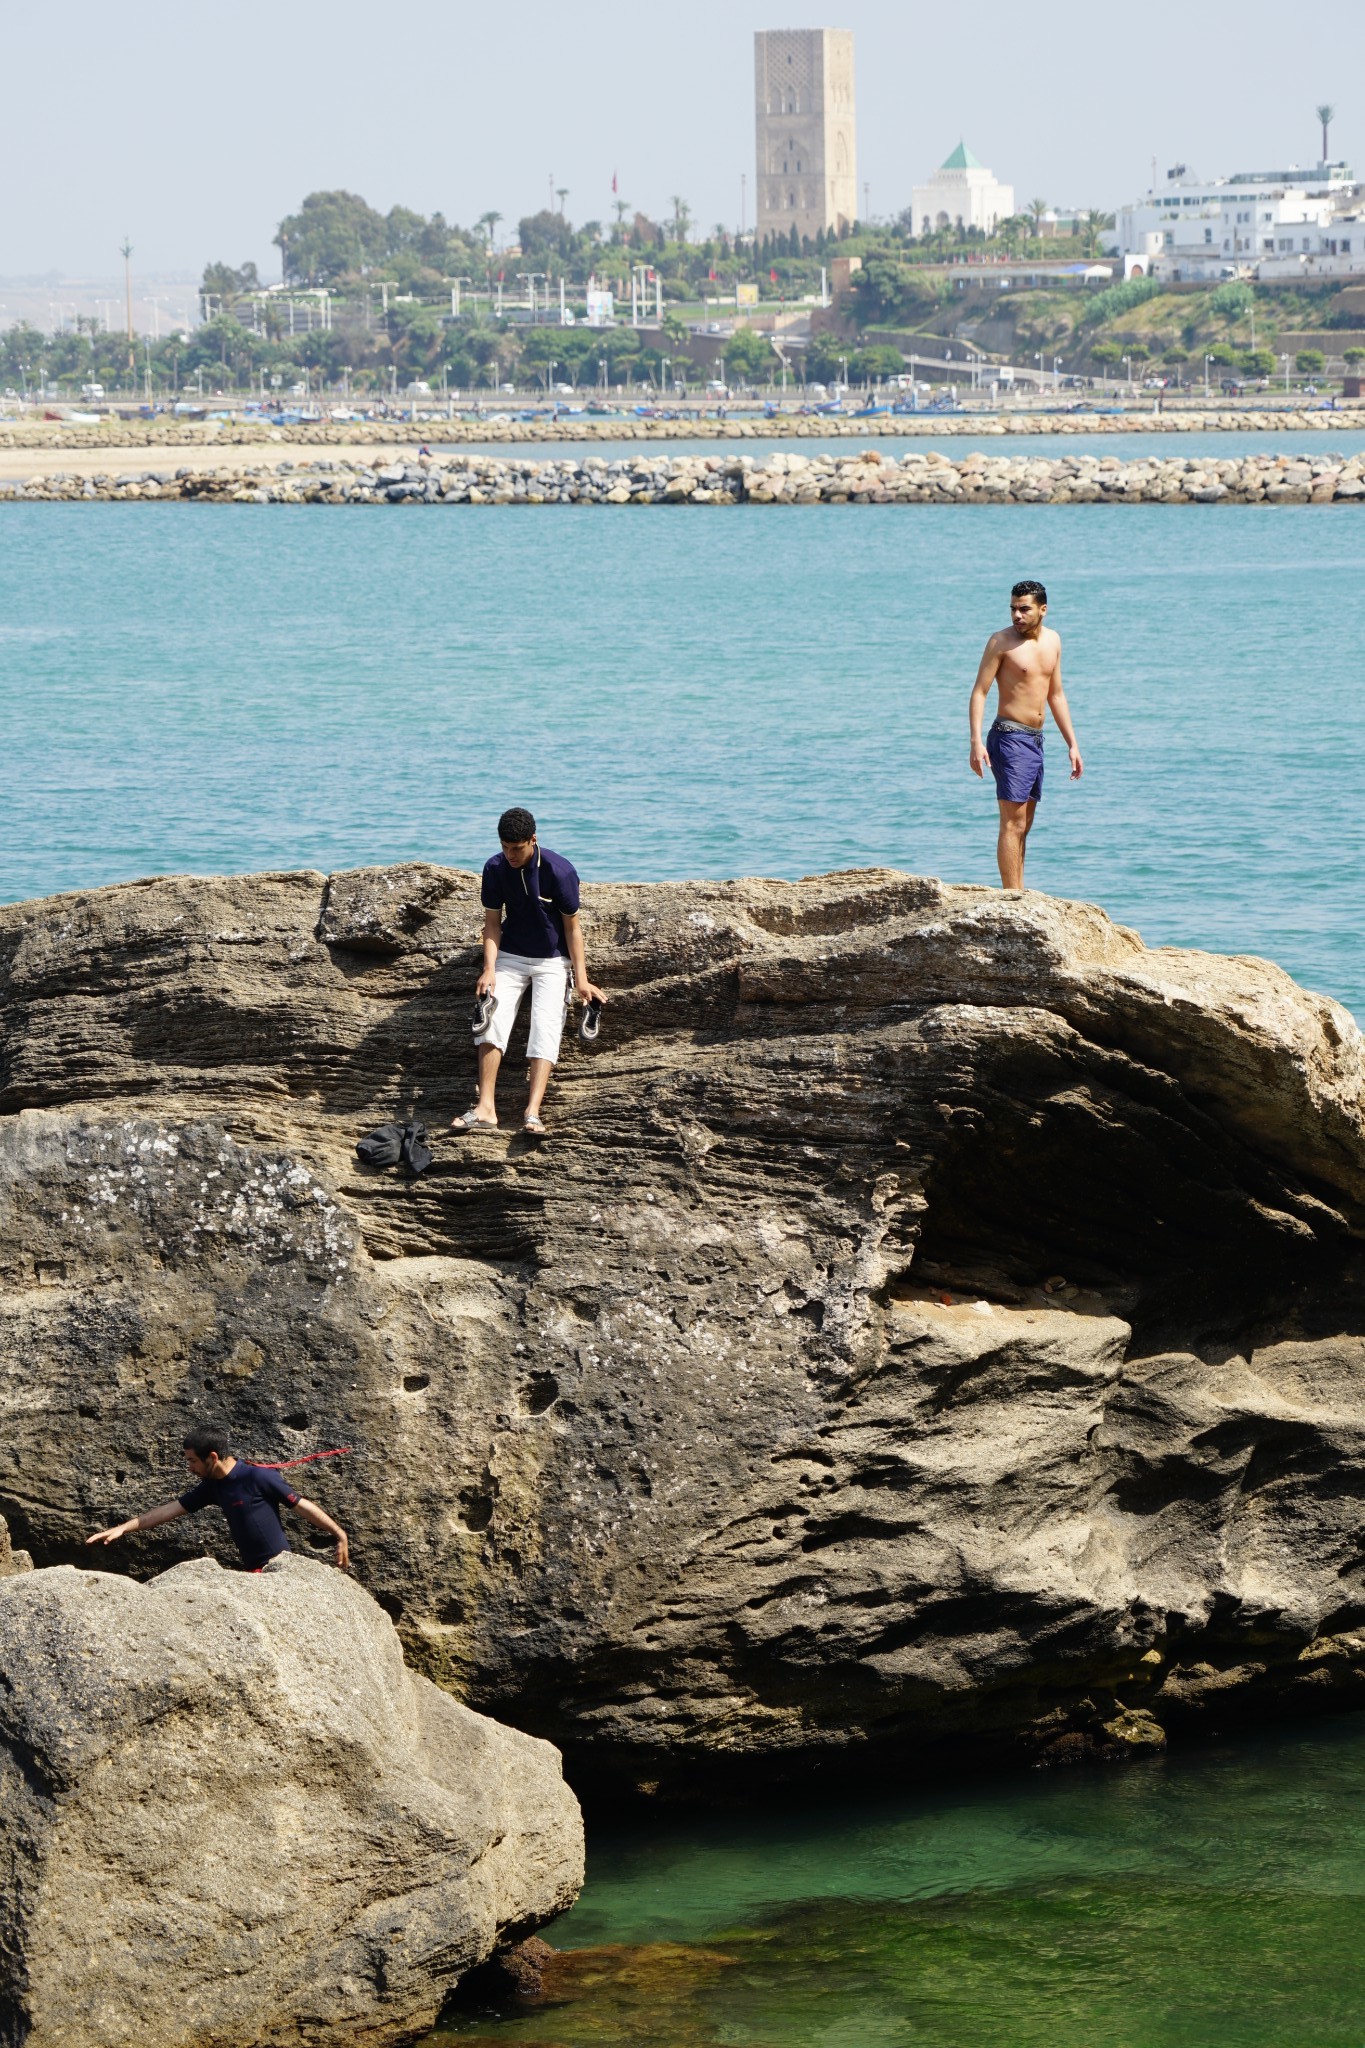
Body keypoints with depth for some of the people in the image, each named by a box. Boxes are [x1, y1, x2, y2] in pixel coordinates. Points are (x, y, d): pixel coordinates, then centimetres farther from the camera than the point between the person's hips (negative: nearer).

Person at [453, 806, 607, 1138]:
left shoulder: (559, 871, -19)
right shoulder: (495, 869, -9)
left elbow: (572, 926, -11)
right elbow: (492, 922, -3)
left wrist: (581, 978, -15)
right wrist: (489, 970, -15)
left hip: (551, 961, -3)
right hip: (509, 957, 3)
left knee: (546, 1027, -19)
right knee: (492, 1020, -16)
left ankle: (532, 1112, -30)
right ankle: (485, 1108, -21)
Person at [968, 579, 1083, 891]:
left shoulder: (1052, 640, 11)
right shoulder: (1001, 642, -8)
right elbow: (979, 692, -11)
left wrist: (1072, 744, 16)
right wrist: (976, 741, -22)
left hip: (1036, 740, 7)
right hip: (1009, 737, -7)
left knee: (1024, 825, 11)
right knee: (1013, 823, -13)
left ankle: (1018, 895, 16)